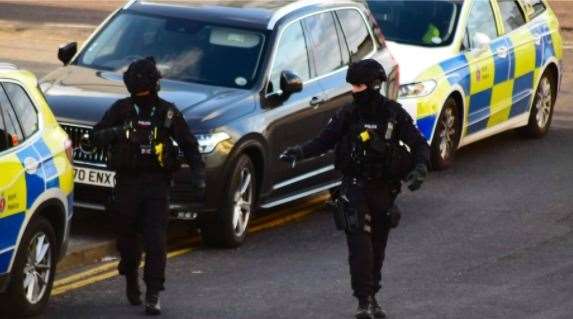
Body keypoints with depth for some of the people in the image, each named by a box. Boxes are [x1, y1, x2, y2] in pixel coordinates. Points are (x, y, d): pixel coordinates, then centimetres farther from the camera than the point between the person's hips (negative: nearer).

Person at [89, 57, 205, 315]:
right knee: (127, 237, 10)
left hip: (157, 184, -1)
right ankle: (131, 281, 34)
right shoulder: (121, 110, 2)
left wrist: (198, 173, -4)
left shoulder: (167, 112, 2)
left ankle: (153, 296, -8)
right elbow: (96, 137, -2)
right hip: (127, 181, 1)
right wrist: (114, 133, -23)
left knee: (155, 240, -9)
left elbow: (189, 144, 7)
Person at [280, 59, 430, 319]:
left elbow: (419, 145, -3)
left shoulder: (394, 114, -4)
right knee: (360, 244, -13)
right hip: (355, 188, -1)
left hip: (385, 188, 1)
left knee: (377, 247, 10)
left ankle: (372, 297, 23)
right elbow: (324, 141, 0)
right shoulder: (348, 115, -2)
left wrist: (419, 168, -23)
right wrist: (300, 152, -18)